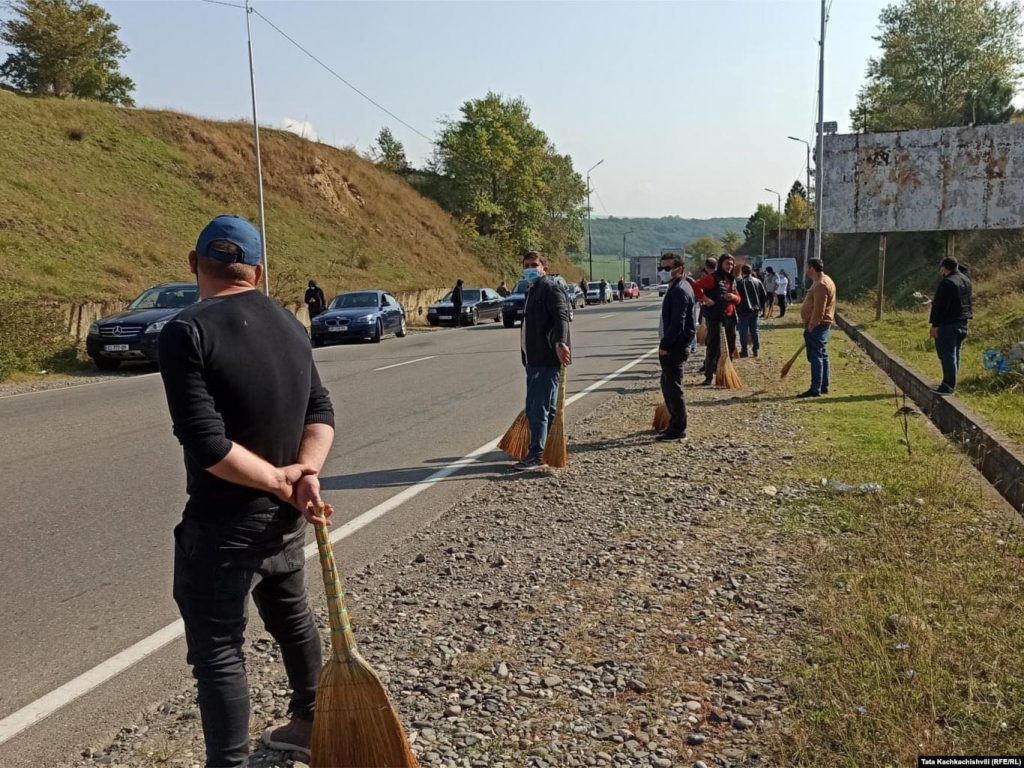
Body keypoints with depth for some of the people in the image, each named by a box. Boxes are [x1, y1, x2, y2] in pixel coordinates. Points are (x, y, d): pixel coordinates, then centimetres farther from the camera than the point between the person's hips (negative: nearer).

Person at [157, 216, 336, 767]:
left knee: (218, 650, 4)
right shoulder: (288, 324, 4)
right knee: (291, 616, 24)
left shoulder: (186, 333, -18)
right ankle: (310, 723, 42)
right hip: (286, 515, 7)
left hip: (223, 524, -7)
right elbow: (320, 410, 1)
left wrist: (281, 479, -12)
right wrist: (305, 472, -13)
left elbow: (207, 444, -23)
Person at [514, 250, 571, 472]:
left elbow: (561, 317, -25)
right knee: (533, 409, 13)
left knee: (540, 409, -9)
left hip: (548, 359, -10)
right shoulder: (532, 291, 22)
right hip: (534, 360, 10)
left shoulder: (551, 289, -9)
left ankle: (537, 455, -5)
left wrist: (560, 342, -42)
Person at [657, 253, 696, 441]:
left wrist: (665, 345, -19)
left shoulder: (679, 291, -18)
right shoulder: (678, 288, 15)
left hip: (676, 346, -11)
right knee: (667, 384, 18)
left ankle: (678, 430, 3)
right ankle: (675, 424, 27)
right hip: (677, 345, 11)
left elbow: (677, 322, -23)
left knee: (673, 387, -4)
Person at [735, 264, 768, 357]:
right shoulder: (758, 282, 8)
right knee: (754, 330, 12)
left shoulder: (739, 282, -9)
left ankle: (744, 351, -2)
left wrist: (737, 308, 2)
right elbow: (765, 296, 11)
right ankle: (756, 350, 12)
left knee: (743, 331, -1)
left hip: (743, 310, -5)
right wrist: (760, 306, 18)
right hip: (755, 310, 5)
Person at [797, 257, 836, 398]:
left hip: (816, 326, -11)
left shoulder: (821, 284, -19)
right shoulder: (822, 281, 16)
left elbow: (819, 309, -24)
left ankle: (815, 389, -8)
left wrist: (812, 325, -21)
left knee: (816, 357, -9)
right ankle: (824, 386, 20)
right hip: (820, 325, 11)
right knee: (822, 356, 14)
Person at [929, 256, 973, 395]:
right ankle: (951, 384, 23)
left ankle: (948, 386, -4)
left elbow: (940, 306, -20)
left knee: (947, 355, -5)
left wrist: (935, 325, -17)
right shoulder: (966, 280, 10)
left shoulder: (947, 283, -19)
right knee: (955, 355, 16)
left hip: (948, 324, -9)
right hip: (963, 323, 9)